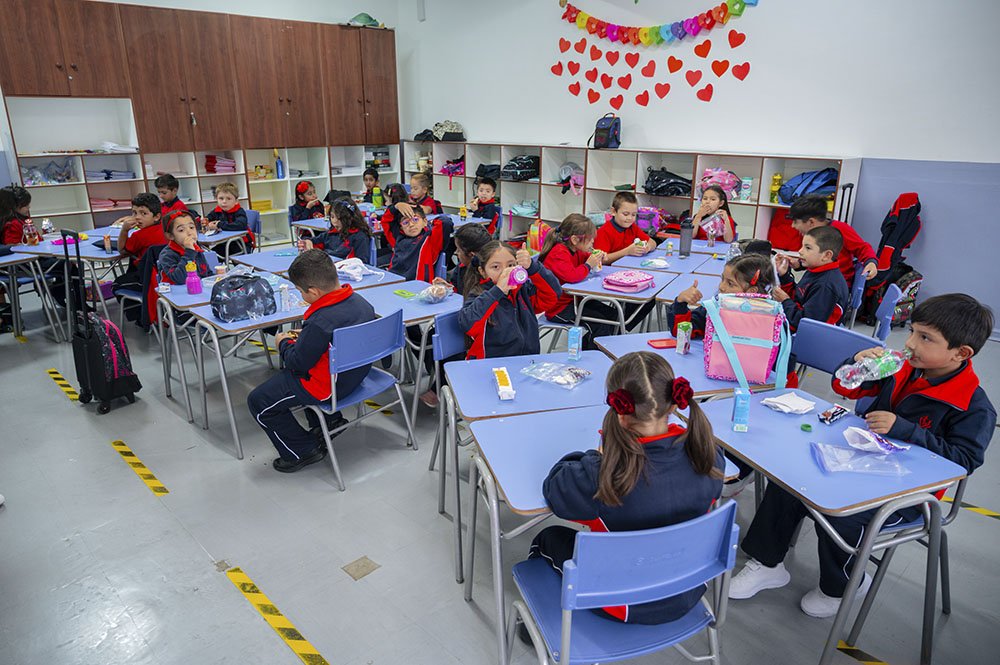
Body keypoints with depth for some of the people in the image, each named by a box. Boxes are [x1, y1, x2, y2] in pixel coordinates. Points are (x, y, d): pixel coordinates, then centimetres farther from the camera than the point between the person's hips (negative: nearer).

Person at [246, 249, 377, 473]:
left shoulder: (319, 323, -32)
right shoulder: (360, 301, -7)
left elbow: (298, 362, -19)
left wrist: (284, 343, 1)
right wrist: (304, 336, 8)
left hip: (329, 387, -9)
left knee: (258, 401, 3)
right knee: (286, 375, 33)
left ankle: (303, 451, 11)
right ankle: (330, 420, 31)